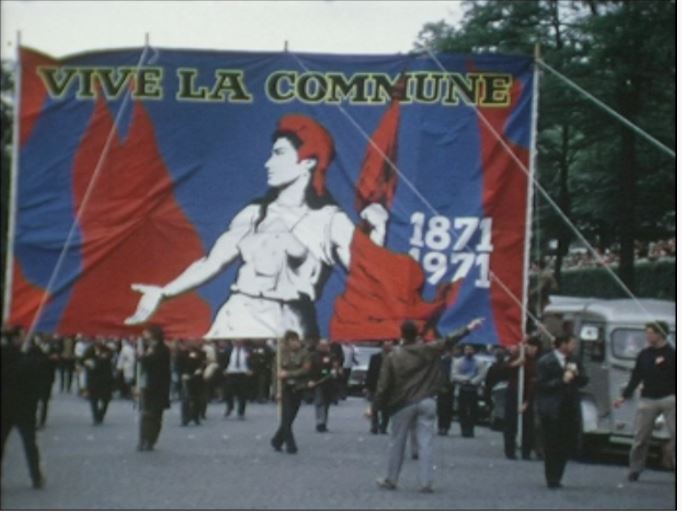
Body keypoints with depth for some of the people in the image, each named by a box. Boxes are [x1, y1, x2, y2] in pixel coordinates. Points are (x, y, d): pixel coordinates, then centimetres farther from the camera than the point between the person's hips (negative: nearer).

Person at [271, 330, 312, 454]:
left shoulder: (304, 353, -2)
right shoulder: (283, 354, 2)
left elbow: (305, 370, -9)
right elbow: (279, 372, 2)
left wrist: (288, 374, -12)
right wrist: (279, 390, -4)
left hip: (298, 388, 0)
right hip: (286, 387, 0)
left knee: (290, 417, 5)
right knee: (286, 417, -7)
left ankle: (277, 441, 21)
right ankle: (291, 445, -3)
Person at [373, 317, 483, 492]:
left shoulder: (393, 357, -4)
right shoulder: (428, 350, -2)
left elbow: (384, 385, -4)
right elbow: (448, 341, -1)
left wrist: (375, 407, 2)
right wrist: (468, 329, 5)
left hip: (403, 405, -1)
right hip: (426, 402, 1)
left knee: (397, 443, 11)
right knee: (425, 444, 0)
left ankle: (390, 480, 20)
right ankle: (426, 483, -4)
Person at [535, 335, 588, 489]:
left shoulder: (573, 361, 12)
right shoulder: (545, 362, -6)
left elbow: (583, 381, 15)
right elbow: (542, 385, -12)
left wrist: (576, 374, -7)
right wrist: (562, 380, -20)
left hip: (570, 409, 6)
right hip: (552, 411, -6)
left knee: (567, 445, 5)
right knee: (552, 447, -2)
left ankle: (556, 478, 16)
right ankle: (552, 480, 6)